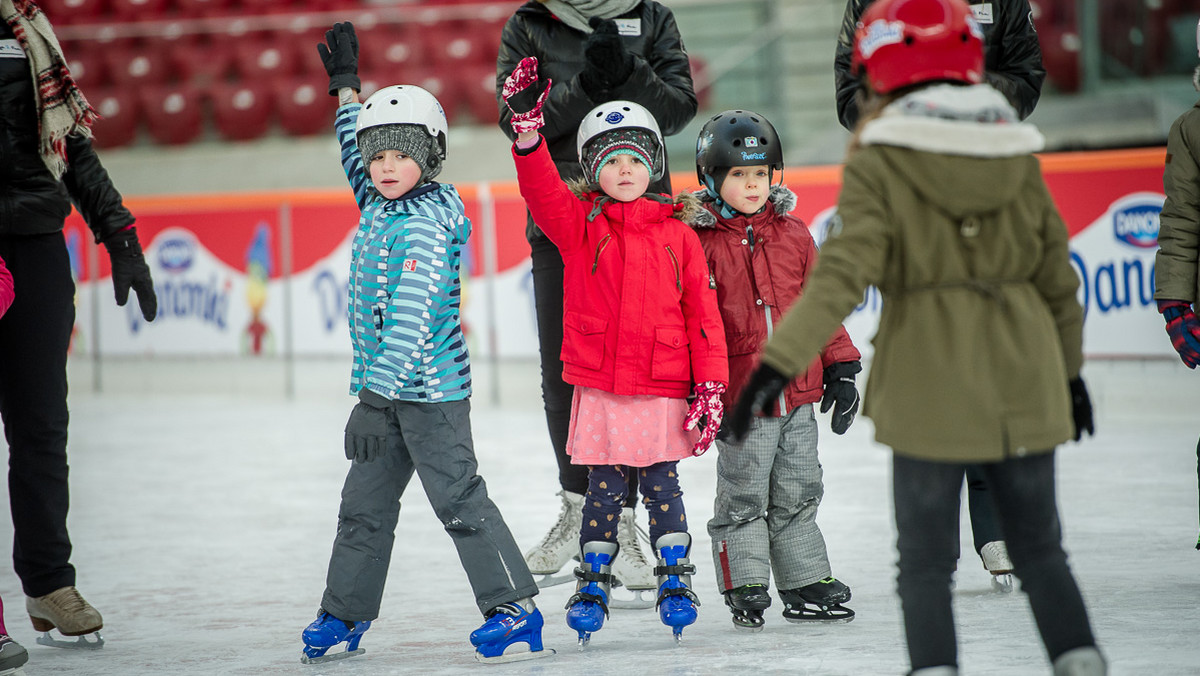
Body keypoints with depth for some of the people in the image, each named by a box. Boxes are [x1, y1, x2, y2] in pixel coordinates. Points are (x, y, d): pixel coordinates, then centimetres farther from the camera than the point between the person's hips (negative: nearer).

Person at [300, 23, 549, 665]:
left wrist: (378, 394, -29)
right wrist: (345, 83, 35)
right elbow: (357, 156, 32)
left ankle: (516, 610, -1)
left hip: (429, 389, -9)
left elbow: (410, 320, -25)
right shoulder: (378, 205, 8)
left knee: (460, 500, -6)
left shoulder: (426, 225, -18)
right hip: (381, 391, 9)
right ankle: (344, 615, 21)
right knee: (363, 503, 12)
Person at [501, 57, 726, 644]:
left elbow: (702, 314, 4)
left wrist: (711, 387, -1)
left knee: (662, 487, 7)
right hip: (599, 389, 0)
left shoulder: (678, 236, 4)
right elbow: (542, 192, -15)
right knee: (604, 490, 6)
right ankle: (593, 582, 19)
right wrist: (528, 129, -31)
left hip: (663, 390, 0)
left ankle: (676, 580, 19)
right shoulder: (579, 225, 3)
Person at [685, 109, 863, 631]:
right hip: (740, 397, -4)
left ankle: (807, 584, 21)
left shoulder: (793, 235, 7)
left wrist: (840, 366, 10)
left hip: (798, 391, 5)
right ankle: (745, 588, 11)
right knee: (743, 496, 1)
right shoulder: (701, 242, -7)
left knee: (797, 492, 12)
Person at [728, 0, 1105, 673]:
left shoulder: (880, 160, -8)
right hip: (1024, 378, 4)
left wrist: (777, 364, -22)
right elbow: (1056, 273, 10)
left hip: (930, 382, -3)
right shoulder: (1018, 153, 4)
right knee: (1039, 546, 17)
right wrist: (1071, 369, 23)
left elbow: (844, 274, -19)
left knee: (927, 560, 6)